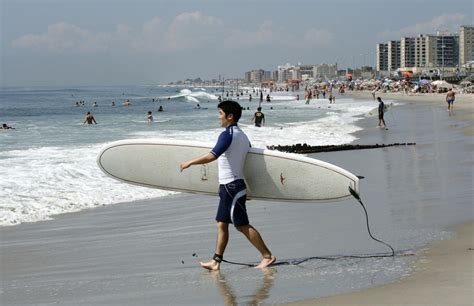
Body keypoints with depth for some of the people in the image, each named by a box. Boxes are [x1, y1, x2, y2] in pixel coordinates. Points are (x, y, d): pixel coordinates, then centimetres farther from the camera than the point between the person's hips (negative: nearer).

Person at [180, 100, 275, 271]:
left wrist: (190, 162, -14)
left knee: (242, 225, -5)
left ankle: (267, 256, -2)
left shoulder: (228, 134, -16)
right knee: (222, 224, 10)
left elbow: (212, 156, -25)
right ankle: (216, 261, 12)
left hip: (231, 186, -10)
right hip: (233, 186, 10)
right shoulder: (242, 135, 13)